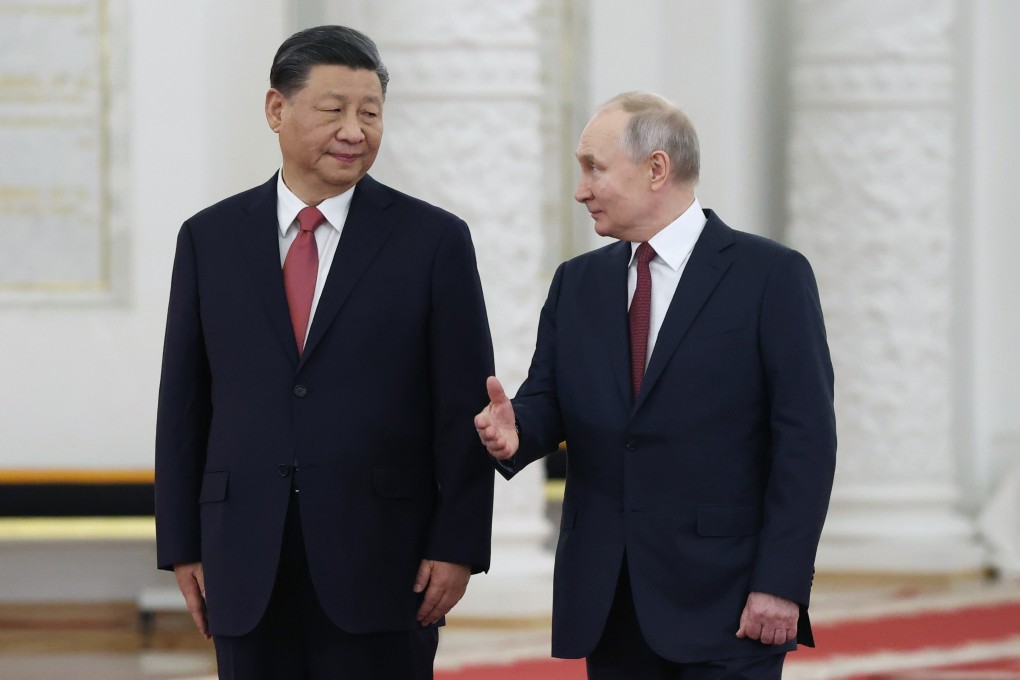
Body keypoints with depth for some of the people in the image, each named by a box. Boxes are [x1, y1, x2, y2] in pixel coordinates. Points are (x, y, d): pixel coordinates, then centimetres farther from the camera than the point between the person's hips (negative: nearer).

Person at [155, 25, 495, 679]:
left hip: (382, 560, -2)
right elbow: (183, 402, 9)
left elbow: (465, 405, -1)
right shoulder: (210, 239, 8)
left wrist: (457, 546, -7)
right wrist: (182, 545, 5)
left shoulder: (435, 240, 1)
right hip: (247, 566, 2)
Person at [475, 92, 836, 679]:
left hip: (725, 603, -5)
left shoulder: (771, 276, -3)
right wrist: (515, 431, -15)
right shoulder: (577, 284, 14)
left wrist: (781, 583, -14)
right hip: (608, 608, 5)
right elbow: (548, 401, 10)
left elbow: (806, 438, -8)